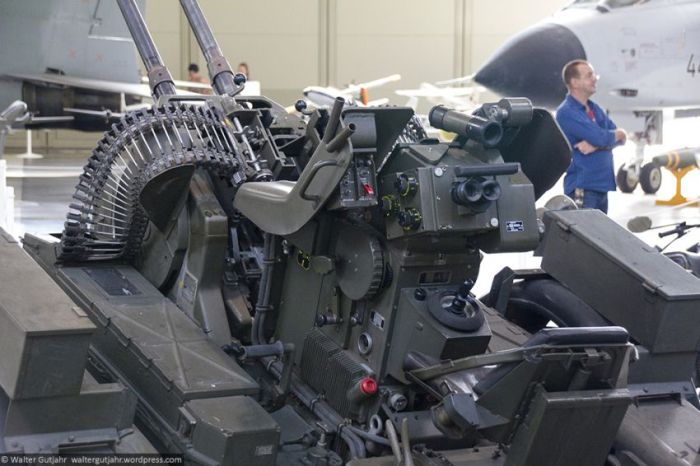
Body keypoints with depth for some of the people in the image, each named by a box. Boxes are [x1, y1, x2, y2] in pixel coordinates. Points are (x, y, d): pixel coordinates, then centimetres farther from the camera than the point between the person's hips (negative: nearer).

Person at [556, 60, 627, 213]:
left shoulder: (594, 108, 15)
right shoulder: (567, 113, -13)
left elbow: (620, 137, 5)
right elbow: (602, 137, -22)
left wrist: (595, 145, -14)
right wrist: (619, 134, 0)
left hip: (602, 185, 9)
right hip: (581, 188, -9)